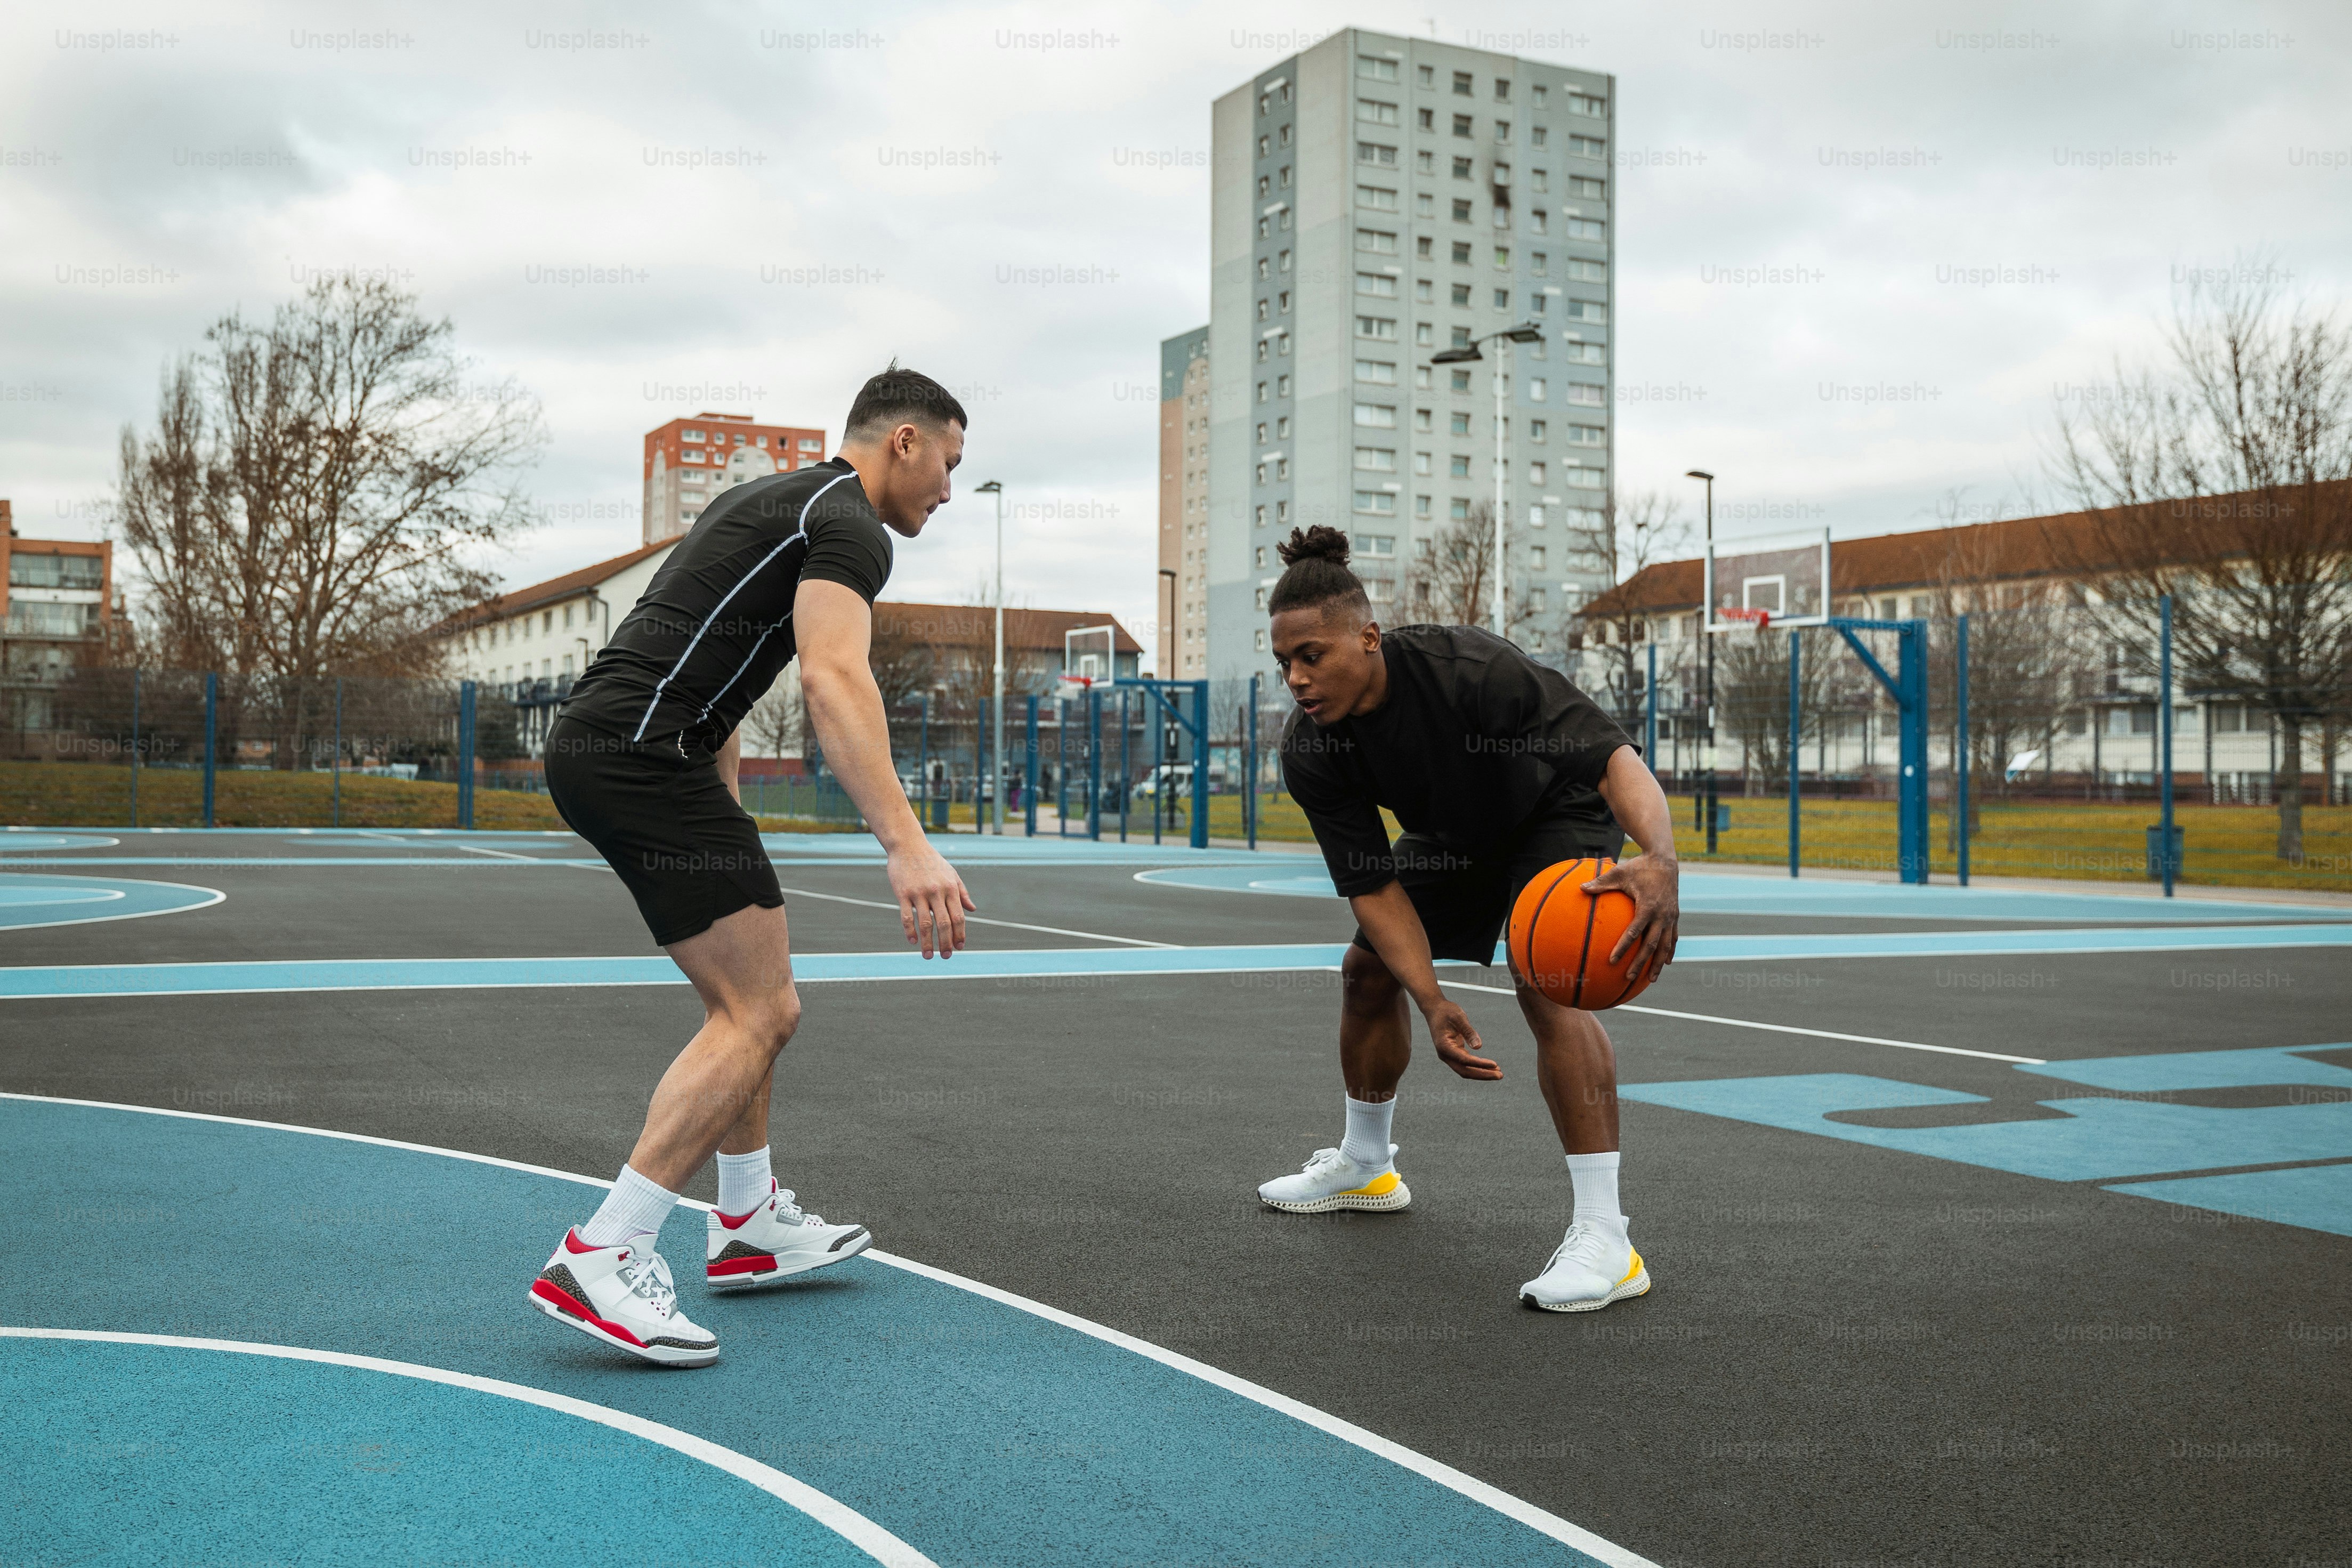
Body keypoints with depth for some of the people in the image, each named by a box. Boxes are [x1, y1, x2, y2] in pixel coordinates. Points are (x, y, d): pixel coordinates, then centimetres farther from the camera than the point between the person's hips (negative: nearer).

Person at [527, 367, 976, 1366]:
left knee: (745, 1003, 18)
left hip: (593, 744, 10)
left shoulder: (773, 500, 25)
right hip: (641, 750, -10)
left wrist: (722, 821, 34)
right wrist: (906, 844, -35)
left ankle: (748, 1226, 28)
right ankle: (599, 1260, -14)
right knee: (759, 1014, -11)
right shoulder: (849, 525, -7)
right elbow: (834, 677, -25)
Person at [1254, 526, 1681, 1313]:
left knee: (1544, 980, -27)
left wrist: (1659, 860, -63)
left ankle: (1604, 1236, -27)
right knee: (1367, 970, 10)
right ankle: (1365, 1166, 36)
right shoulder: (1309, 751, -23)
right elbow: (1374, 887, -21)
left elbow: (1614, 757, -43)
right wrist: (1433, 1002, -34)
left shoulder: (1471, 669, -40)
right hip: (1453, 834, 6)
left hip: (1562, 812, -6)